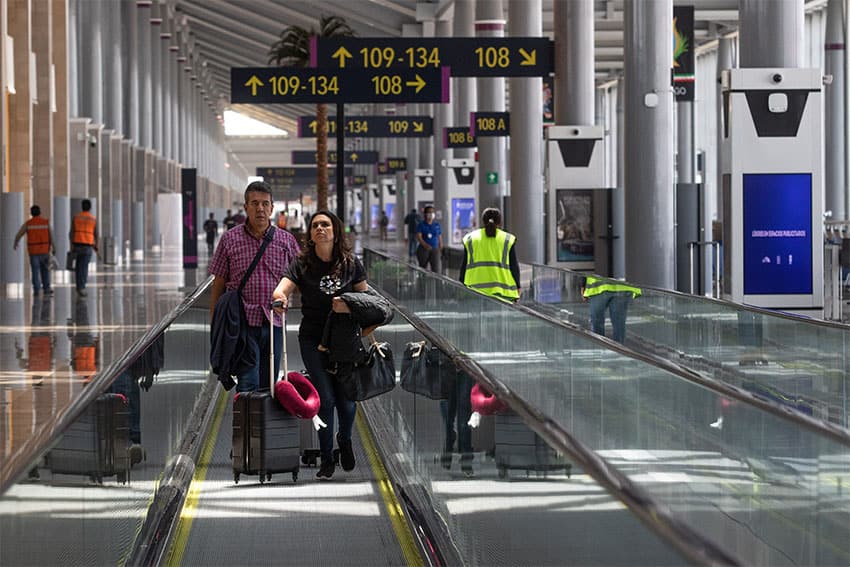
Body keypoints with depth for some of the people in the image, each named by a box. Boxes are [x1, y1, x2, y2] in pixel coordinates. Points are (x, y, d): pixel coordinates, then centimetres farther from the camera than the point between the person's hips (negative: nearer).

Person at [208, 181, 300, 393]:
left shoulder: (286, 240, 7)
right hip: (243, 323, -3)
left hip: (274, 322, 3)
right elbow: (218, 284, 6)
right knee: (248, 385, -13)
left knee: (268, 386, 10)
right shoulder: (230, 239, 2)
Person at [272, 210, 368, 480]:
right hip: (313, 341, -1)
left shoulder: (351, 263, 2)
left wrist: (351, 307, -14)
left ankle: (344, 440, 34)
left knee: (346, 401, 0)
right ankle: (326, 460, 9)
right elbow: (281, 290, -15)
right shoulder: (303, 265, -2)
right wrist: (280, 297, -39)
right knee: (325, 399, -7)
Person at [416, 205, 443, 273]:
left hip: (435, 249, 1)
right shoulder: (421, 225, -1)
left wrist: (440, 248, 8)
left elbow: (440, 238, 12)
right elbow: (418, 236, -12)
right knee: (422, 267, 9)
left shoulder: (437, 225, 8)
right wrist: (425, 245, -27)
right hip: (423, 249, -1)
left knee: (436, 268, -15)